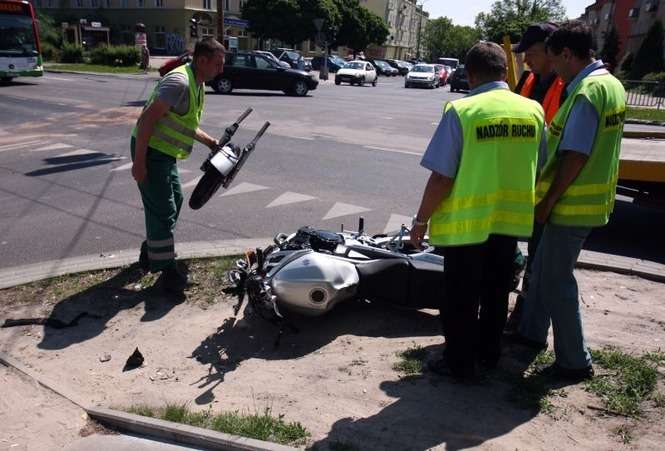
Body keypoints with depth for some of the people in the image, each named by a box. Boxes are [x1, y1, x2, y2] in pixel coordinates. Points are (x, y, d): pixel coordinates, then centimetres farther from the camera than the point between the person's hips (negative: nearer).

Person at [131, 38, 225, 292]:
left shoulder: (198, 85, 10)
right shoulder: (180, 82, -22)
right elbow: (148, 119, -26)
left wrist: (211, 142, 18)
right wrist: (139, 162, -27)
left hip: (165, 153, 10)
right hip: (150, 151, -10)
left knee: (174, 202, 20)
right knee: (163, 210, -5)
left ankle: (150, 254, 36)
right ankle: (166, 270, 6)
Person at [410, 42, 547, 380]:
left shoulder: (461, 111, -15)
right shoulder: (533, 110, 1)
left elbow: (442, 177, -17)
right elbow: (538, 170, 10)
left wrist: (421, 220, -5)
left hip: (466, 221, -5)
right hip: (511, 218, 6)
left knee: (461, 296, 9)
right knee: (496, 290, 21)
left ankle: (459, 363, 21)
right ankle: (489, 352, 36)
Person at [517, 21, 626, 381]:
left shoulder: (586, 93, -20)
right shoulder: (611, 84, 11)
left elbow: (575, 157, -23)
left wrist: (547, 201, -15)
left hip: (573, 204, -10)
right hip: (592, 198, 10)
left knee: (557, 279, 1)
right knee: (543, 267, 21)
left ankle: (574, 362, 13)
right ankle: (532, 331, 36)